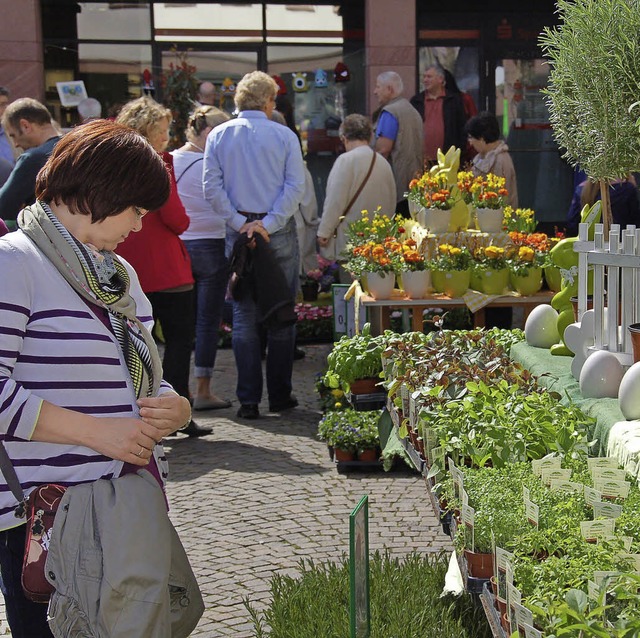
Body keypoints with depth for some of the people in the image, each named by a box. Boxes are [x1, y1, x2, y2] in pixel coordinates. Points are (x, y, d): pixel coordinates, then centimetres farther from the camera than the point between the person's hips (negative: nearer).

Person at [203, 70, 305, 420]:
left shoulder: (218, 135, 4)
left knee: (244, 316, 5)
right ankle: (279, 395, 11)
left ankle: (249, 399, 4)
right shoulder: (284, 136, -1)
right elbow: (296, 187, -9)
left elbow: (212, 187, -3)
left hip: (239, 231, 1)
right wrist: (269, 224, -11)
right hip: (280, 233, -1)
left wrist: (239, 223, -5)